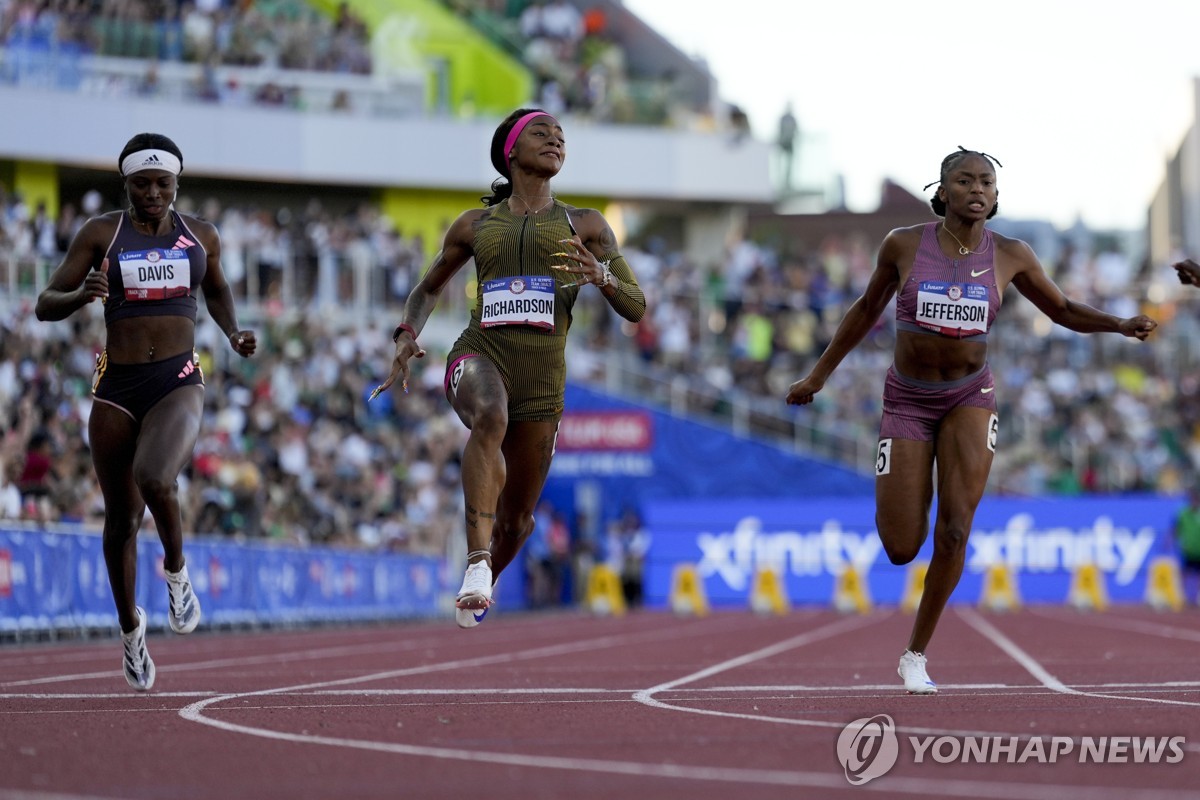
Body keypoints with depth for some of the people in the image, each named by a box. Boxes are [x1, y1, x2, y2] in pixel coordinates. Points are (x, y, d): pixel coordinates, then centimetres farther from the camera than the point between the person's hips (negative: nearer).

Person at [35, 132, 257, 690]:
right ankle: (130, 627, 33)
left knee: (154, 478, -31)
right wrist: (82, 295, -23)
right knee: (121, 518, 9)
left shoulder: (201, 236, 6)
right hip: (116, 387, 1)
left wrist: (233, 335, 8)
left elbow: (217, 291, 27)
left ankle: (177, 571, -1)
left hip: (179, 382, -1)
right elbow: (45, 305, -2)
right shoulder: (101, 234, 0)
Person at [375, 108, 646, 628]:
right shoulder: (475, 226, 13)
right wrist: (407, 336, 5)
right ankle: (477, 563, -45)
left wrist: (600, 276, -15)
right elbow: (428, 290, 26)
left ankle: (483, 585, 41)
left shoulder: (585, 227, 11)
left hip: (543, 375, 2)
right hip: (480, 356, -2)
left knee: (516, 519, 9)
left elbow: (636, 308, 6)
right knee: (490, 416, -39)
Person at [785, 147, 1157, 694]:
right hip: (908, 399, -1)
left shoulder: (1010, 256, -7)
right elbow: (866, 309, 5)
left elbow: (1064, 311, 6)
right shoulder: (904, 244, -10)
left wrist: (1120, 325, -13)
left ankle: (916, 656, 1)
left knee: (955, 530, -15)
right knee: (901, 549, -6)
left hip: (970, 397, 1)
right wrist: (818, 376, 10)